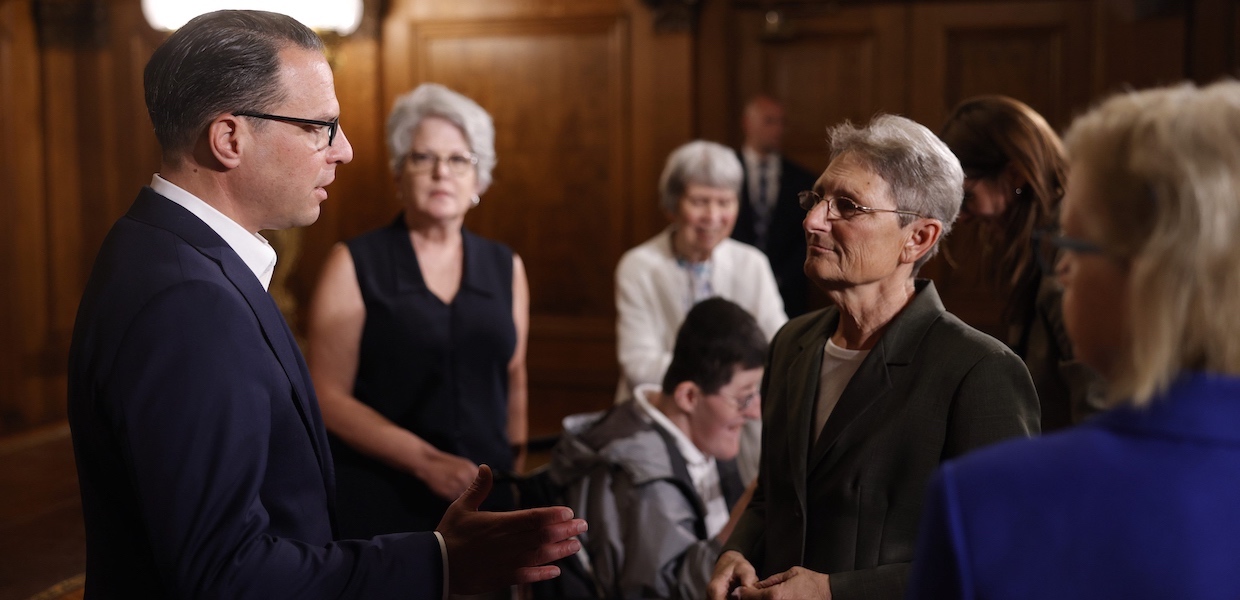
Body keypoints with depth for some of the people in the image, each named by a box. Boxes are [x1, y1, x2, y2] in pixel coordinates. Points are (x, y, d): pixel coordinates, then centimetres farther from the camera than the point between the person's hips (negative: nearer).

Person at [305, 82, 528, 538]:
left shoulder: (505, 268, 8)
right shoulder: (354, 265, -3)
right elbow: (328, 396, -8)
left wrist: (515, 465, 9)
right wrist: (426, 461, -16)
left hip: (483, 500, 3)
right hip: (377, 501, -3)